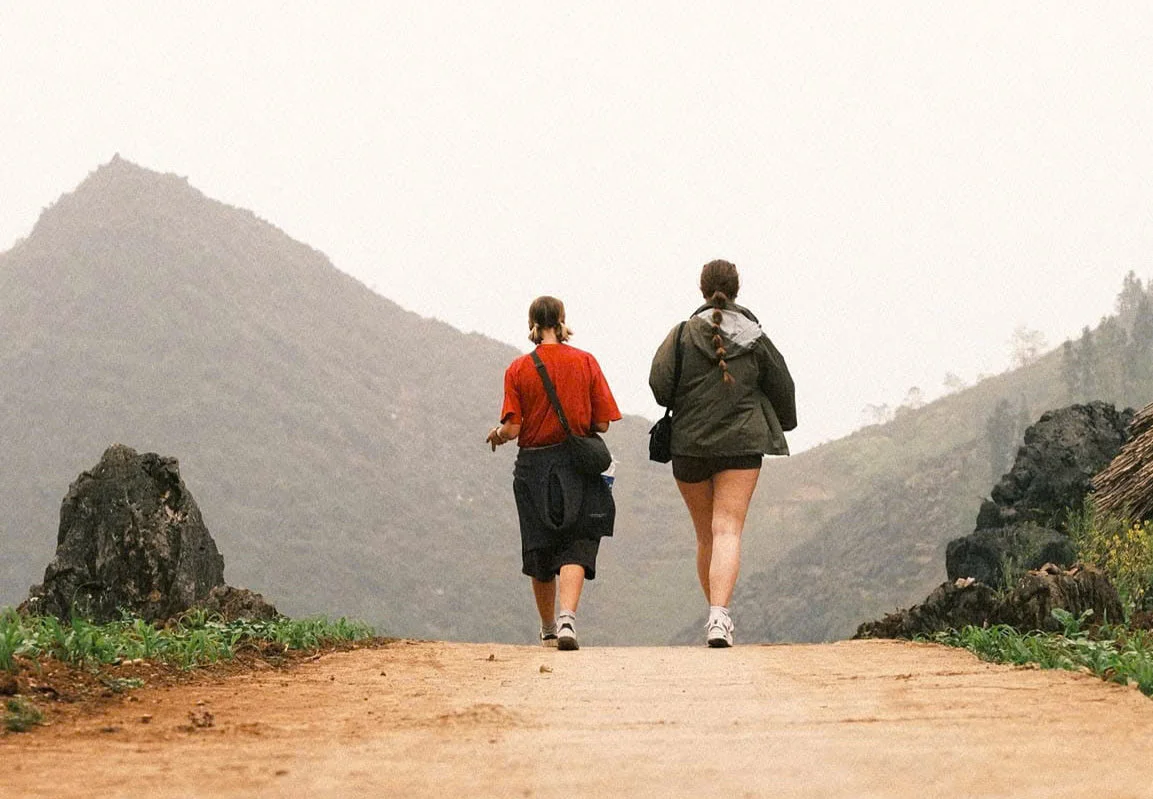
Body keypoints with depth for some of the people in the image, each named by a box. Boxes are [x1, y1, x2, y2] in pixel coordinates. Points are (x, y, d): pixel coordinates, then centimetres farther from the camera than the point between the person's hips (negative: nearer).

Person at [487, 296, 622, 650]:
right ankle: (567, 617, -26)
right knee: (576, 548, -3)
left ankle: (548, 629, 27)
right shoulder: (585, 362, -2)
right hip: (577, 468, -1)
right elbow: (601, 423, -2)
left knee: (541, 553, 14)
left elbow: (512, 429, -9)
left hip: (534, 468, 1)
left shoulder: (518, 369, -3)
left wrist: (496, 434, 13)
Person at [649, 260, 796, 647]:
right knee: (728, 530, -8)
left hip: (689, 444, 1)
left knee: (705, 535, 15)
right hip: (742, 444, -1)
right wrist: (783, 425, 29)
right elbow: (782, 387, 10)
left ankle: (716, 613, 24)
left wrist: (680, 408, 9)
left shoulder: (682, 334, -3)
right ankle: (719, 615, -26)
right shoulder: (755, 338, 2)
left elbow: (659, 383, -12)